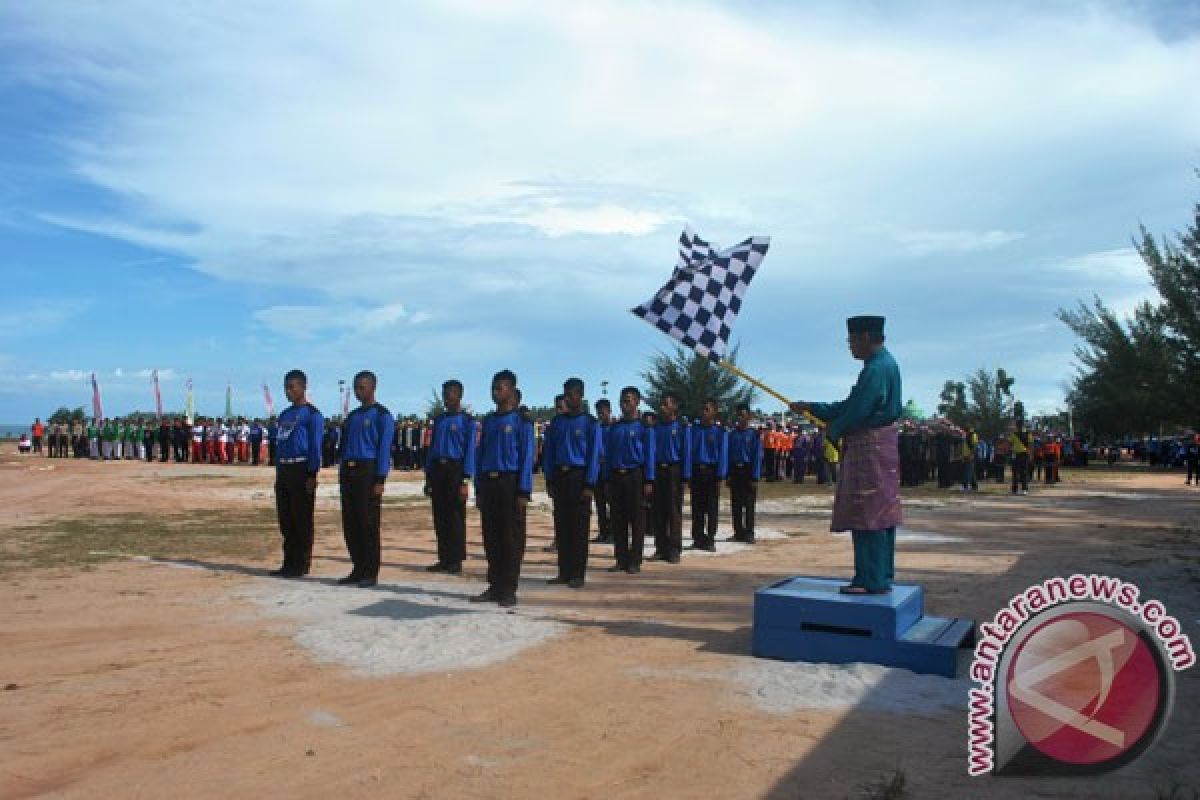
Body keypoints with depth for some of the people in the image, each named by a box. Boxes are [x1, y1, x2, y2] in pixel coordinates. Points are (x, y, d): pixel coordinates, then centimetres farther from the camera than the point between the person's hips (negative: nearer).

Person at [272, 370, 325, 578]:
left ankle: (301, 564, 2)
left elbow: (315, 446, -11)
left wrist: (312, 475, -17)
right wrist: (278, 474, 17)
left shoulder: (311, 414, -7)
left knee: (302, 520, -4)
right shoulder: (284, 415, 17)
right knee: (286, 521, 10)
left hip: (302, 470, -8)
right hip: (284, 470, 8)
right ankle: (289, 563, 17)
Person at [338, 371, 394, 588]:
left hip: (368, 471, -7)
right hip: (348, 471, 7)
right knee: (350, 523, 7)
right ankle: (358, 569, 16)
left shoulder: (382, 415, -4)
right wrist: (342, 474, 13)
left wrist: (380, 480, -16)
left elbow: (384, 448, -10)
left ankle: (371, 572, 2)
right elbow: (345, 445, 20)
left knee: (368, 523, -5)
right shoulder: (351, 416, 18)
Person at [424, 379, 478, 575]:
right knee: (440, 518, 7)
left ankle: (456, 561, 4)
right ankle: (444, 559, 15)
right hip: (437, 470, 6)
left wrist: (465, 481, -15)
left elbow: (470, 451, -8)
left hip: (455, 470, -6)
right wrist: (428, 477, 11)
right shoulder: (439, 420, 14)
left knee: (455, 517, -2)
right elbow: (432, 448, 16)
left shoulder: (467, 421, -3)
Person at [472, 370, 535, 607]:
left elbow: (527, 457, -8)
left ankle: (509, 589, 5)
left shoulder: (521, 421, -4)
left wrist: (524, 492, -14)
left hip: (510, 483, -6)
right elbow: (480, 454, 16)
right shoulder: (488, 421, 14)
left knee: (511, 538, -1)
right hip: (488, 483, 6)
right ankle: (494, 586, 17)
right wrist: (479, 488, 10)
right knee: (491, 537, 8)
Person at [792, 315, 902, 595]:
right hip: (883, 446, 10)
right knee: (881, 514, 13)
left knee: (868, 514, -7)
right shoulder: (885, 364, 16)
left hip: (869, 446, -10)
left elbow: (856, 411, -20)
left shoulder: (876, 369, -17)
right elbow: (850, 405, 19)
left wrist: (833, 431, -2)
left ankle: (872, 581, -3)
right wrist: (811, 408, 17)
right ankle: (882, 577, 20)